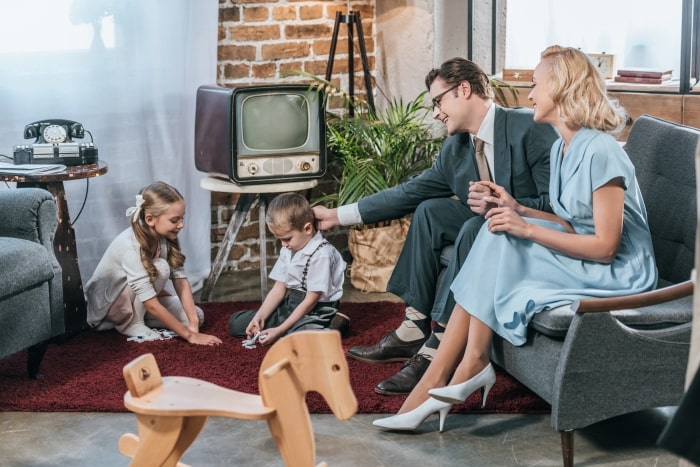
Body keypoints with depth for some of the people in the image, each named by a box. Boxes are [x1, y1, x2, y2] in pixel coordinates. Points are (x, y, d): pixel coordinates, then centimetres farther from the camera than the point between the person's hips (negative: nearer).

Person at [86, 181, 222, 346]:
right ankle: (132, 323, -13)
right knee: (159, 267, -29)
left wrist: (194, 325, -23)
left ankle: (135, 316, 5)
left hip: (137, 302, 8)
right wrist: (189, 335, -34)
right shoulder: (131, 246, -34)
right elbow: (152, 305, -35)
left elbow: (181, 279, -14)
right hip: (107, 306, -7)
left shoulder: (166, 237, -14)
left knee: (197, 315, -4)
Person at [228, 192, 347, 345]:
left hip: (315, 312, -9)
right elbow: (279, 289, 11)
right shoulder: (288, 250, 8)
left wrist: (279, 330, -19)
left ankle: (330, 328, -9)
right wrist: (259, 317, -4)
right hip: (290, 305, 9)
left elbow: (311, 300, -19)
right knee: (235, 323, 3)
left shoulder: (321, 254, -19)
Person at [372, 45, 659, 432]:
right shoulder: (562, 148, 11)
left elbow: (605, 246, -21)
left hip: (615, 273, -8)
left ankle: (472, 366, -11)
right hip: (578, 261, 8)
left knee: (500, 243, -20)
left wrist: (528, 229, -22)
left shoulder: (600, 152, -19)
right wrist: (519, 210, -2)